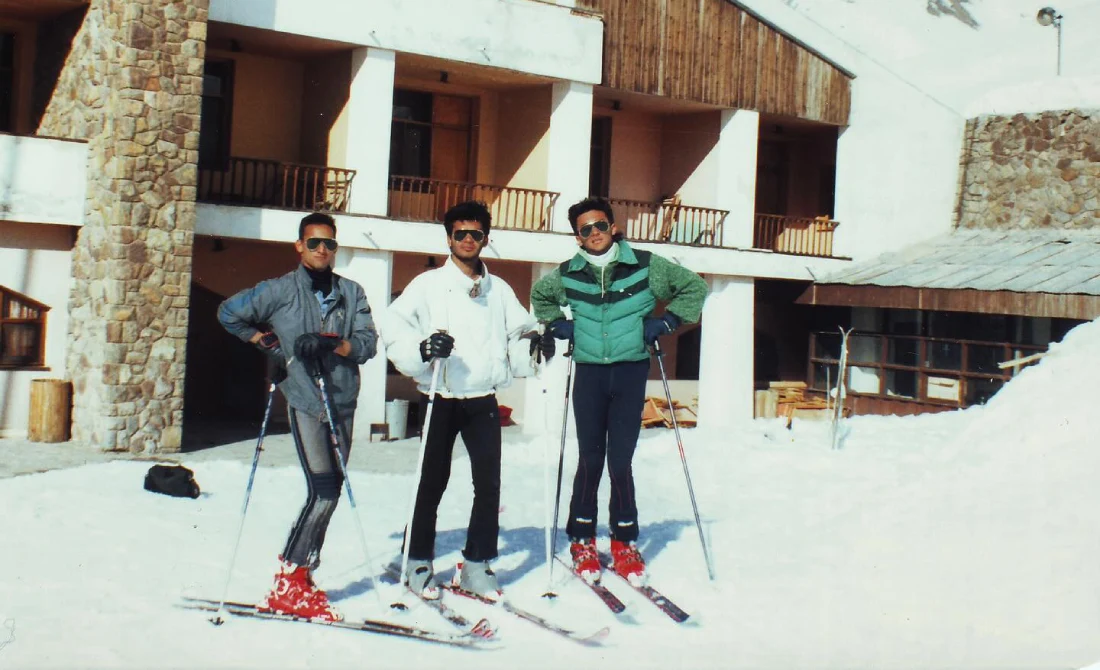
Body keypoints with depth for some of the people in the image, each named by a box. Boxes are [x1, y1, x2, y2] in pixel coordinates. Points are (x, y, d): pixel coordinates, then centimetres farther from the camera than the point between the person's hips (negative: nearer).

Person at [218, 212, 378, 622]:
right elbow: (228, 313, 13)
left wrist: (331, 342, -18)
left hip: (343, 404, 5)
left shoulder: (351, 293, 9)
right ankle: (288, 584, -7)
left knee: (330, 494, 7)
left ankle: (301, 577, 18)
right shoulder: (280, 291, 2)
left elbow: (368, 343, -2)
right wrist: (267, 341, 7)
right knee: (323, 492, -14)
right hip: (306, 403, -4)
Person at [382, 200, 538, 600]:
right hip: (439, 399, -3)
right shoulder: (428, 284, -3)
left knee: (489, 482, 1)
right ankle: (419, 562, 19)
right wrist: (422, 347, -29)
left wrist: (533, 345, -7)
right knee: (433, 482, 5)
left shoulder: (499, 290, 10)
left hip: (483, 400, 3)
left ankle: (477, 564, 13)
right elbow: (394, 328, -11)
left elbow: (518, 331, 15)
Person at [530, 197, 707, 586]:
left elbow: (694, 287, 7)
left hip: (631, 371, -1)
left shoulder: (645, 265, -3)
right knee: (590, 459, 3)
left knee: (621, 461, -3)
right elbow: (539, 297, 25)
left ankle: (624, 543, 12)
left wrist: (667, 321, -2)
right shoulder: (567, 274, 3)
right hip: (589, 372, 1)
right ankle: (582, 542, 16)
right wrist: (556, 325, 10)